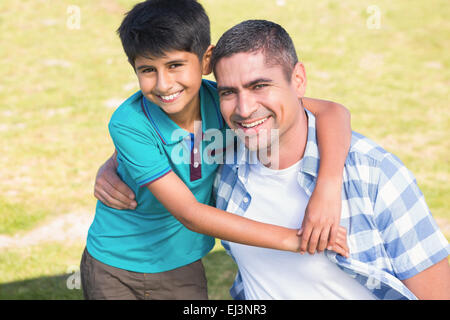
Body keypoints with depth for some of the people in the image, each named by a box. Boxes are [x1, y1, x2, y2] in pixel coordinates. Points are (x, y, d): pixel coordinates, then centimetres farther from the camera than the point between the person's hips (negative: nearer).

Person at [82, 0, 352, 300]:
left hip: (182, 266, 3)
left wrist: (328, 187, -39)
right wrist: (291, 238, -32)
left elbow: (332, 112, -20)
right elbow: (189, 214, -29)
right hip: (114, 271, -2)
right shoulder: (129, 124, -27)